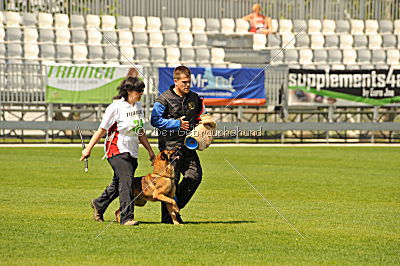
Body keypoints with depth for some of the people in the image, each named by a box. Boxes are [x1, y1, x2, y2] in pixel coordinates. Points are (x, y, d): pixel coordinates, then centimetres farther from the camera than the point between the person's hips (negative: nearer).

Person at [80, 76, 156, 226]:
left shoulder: (138, 106, 12)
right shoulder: (116, 107, -11)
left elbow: (140, 131, 23)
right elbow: (102, 130, -6)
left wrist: (150, 151, 23)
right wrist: (88, 149, -3)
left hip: (132, 152, 8)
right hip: (117, 150, -8)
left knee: (118, 184, 14)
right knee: (126, 181, -18)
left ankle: (99, 204, 36)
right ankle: (127, 217, -20)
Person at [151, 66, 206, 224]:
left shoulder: (194, 98, 11)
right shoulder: (164, 99, -7)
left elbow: (200, 114, 28)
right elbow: (155, 120, -11)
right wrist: (177, 124, -15)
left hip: (188, 145, 6)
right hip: (170, 145, -6)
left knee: (195, 175, -4)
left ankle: (176, 206, 13)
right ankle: (168, 216, 4)